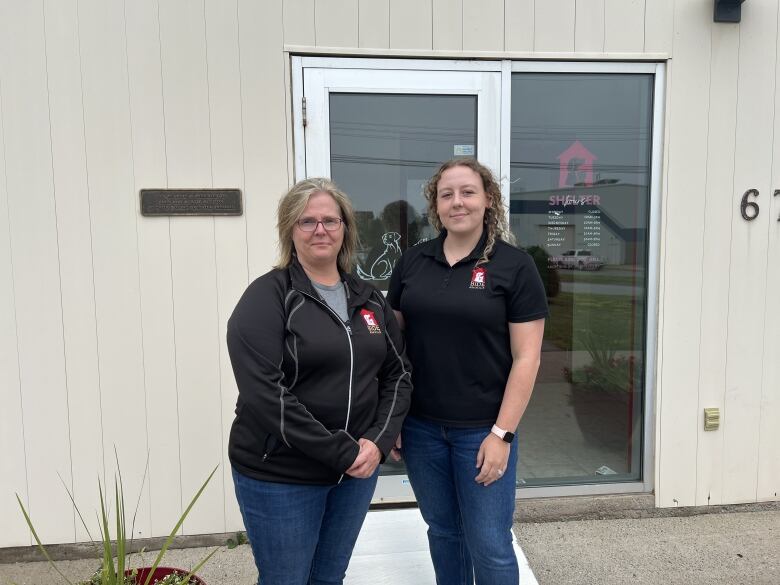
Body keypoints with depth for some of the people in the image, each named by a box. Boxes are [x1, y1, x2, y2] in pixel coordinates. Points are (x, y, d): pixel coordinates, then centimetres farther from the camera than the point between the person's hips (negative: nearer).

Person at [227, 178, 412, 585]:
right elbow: (265, 395, -21)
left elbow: (398, 373, 7)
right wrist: (341, 453, -19)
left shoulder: (368, 298, 6)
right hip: (279, 476, -5)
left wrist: (379, 441, -9)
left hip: (357, 470, 5)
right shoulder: (267, 298, -12)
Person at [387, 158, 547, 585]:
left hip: (483, 429, -3)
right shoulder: (411, 262, 3)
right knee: (442, 531, 19)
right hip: (420, 427, 3)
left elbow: (526, 357, -9)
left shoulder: (514, 267, -7)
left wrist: (502, 434, -12)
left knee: (490, 544, 8)